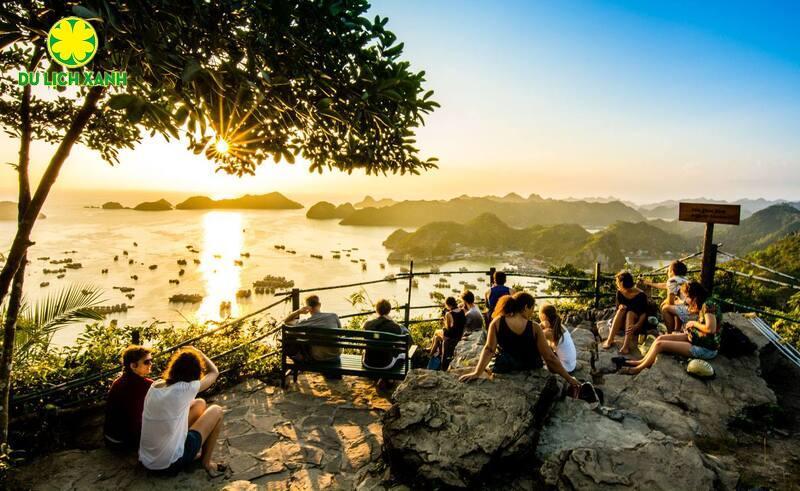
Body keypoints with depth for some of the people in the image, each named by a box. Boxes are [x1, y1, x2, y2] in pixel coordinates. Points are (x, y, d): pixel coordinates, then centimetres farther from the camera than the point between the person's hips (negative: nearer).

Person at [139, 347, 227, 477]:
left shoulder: (154, 385, -4)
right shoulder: (185, 389, -21)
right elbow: (214, 372, -2)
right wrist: (198, 352, 9)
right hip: (170, 463, -7)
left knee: (200, 404, 16)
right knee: (216, 411, 7)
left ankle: (197, 451, 27)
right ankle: (207, 463, 14)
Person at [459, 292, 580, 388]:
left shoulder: (497, 323, -12)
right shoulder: (534, 328, -13)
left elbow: (488, 350, -17)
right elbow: (550, 357, -11)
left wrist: (477, 373, -15)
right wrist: (568, 377, -3)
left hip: (504, 373, 1)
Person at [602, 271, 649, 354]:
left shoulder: (641, 295, -17)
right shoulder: (620, 292, -3)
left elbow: (644, 313, -22)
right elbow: (618, 307, 5)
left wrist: (636, 325, -38)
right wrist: (620, 306, -20)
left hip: (636, 321, -3)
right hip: (622, 322, 3)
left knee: (630, 312, -31)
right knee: (621, 310, -25)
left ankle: (626, 345, -49)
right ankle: (610, 340, -37)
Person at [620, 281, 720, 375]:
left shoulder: (708, 304, -21)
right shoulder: (702, 304, 8)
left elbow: (711, 328, -31)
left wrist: (694, 323, -17)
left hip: (706, 349, -9)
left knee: (660, 344, -12)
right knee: (661, 338, 4)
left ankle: (639, 368, 0)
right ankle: (642, 361, 10)